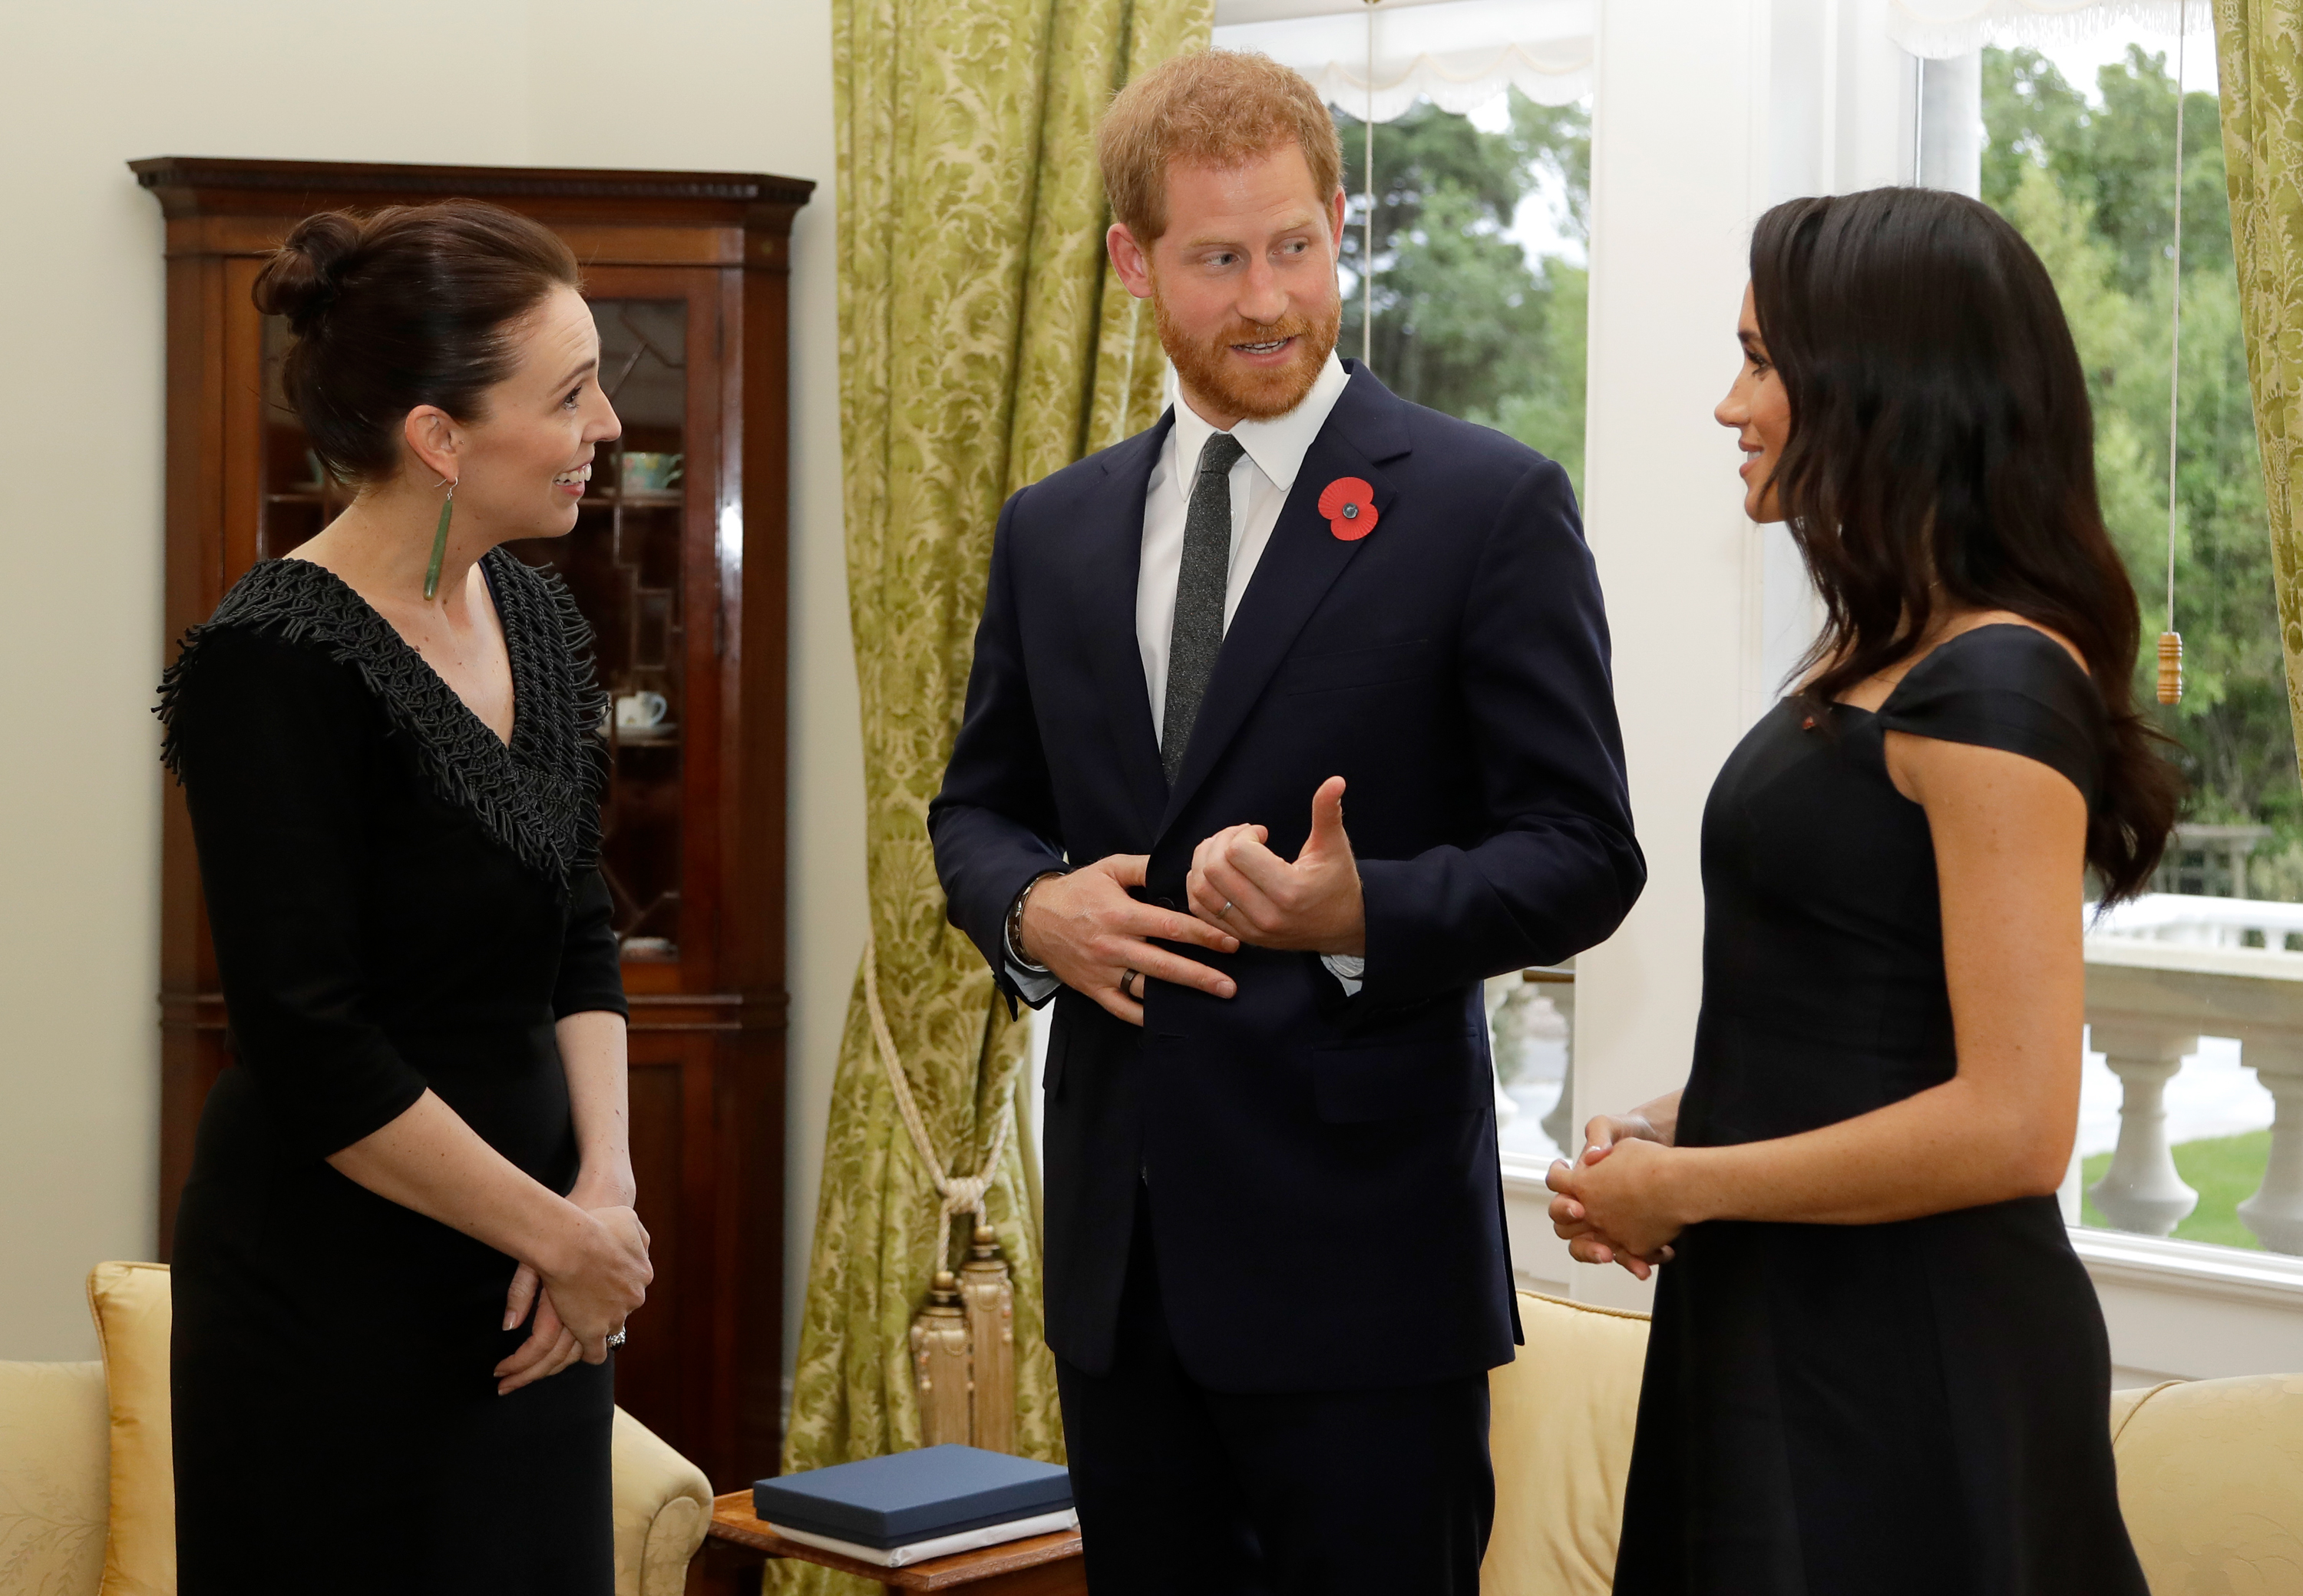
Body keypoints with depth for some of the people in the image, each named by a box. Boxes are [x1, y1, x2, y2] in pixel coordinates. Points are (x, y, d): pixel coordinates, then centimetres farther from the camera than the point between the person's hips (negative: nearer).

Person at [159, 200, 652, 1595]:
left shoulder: (539, 620, 5)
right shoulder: (271, 666, -18)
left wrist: (605, 1187, -5)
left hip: (530, 1274, 7)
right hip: (342, 1285, -7)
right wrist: (560, 1232, -12)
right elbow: (315, 1056, -20)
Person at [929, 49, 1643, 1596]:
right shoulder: (1052, 529, 10)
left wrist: (1361, 912, -24)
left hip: (1363, 1245, -5)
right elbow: (978, 808, 18)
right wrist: (1033, 906, -5)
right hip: (1119, 1244, 5)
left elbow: (1583, 856, -7)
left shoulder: (1492, 506, -5)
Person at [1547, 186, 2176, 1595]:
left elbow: (2014, 1124, -23)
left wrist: (1683, 1188, -14)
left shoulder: (1995, 687, -18)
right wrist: (1680, 1123, 4)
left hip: (1908, 1367, -9)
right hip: (1788, 1324, 9)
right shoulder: (1881, 658, 11)